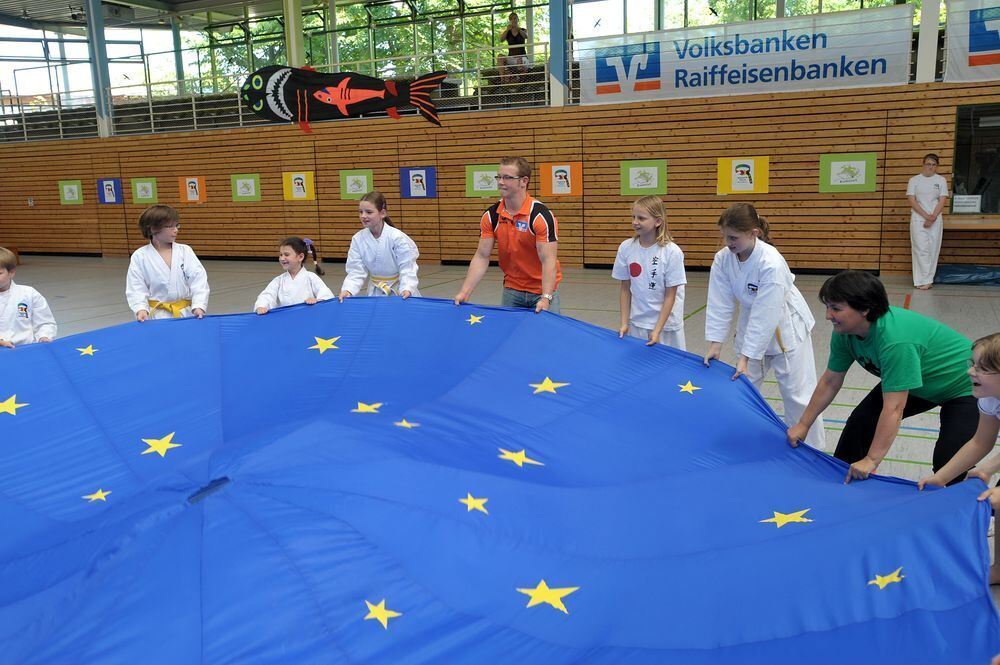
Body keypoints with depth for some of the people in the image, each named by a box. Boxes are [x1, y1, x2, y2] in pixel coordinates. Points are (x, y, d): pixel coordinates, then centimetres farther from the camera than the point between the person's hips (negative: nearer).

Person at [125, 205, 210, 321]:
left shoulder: (185, 251, 1)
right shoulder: (140, 256, 0)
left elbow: (199, 279, -7)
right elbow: (136, 288, -2)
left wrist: (198, 306, -20)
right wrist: (141, 309, -21)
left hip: (186, 313, 1)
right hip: (157, 316, -1)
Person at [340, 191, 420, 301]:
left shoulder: (397, 237, -19)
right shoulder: (358, 239, -7)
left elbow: (407, 268, -18)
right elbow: (356, 271, -8)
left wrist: (406, 289, -34)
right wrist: (348, 290, -25)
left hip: (399, 290, -3)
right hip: (375, 291, 3)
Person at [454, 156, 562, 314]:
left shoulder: (541, 215, -20)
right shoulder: (491, 215, -6)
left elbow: (548, 261, -24)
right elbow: (481, 257, -4)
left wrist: (545, 298, -36)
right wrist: (464, 292, -13)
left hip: (542, 290, -4)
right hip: (511, 290, 4)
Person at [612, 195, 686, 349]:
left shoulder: (672, 252, -14)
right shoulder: (626, 248, -5)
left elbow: (670, 296, -10)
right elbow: (625, 289, 3)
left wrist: (657, 330, -12)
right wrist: (624, 323, -1)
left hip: (666, 325, -3)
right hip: (636, 323, 3)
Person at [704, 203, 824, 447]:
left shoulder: (771, 263, -33)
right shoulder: (722, 259, -16)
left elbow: (765, 315, -31)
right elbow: (720, 303, -12)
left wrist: (745, 357, -29)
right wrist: (715, 343, -17)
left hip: (785, 327, -5)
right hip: (751, 326, 6)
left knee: (796, 392, 0)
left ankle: (810, 448, 15)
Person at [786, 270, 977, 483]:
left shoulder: (895, 340, -41)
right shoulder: (844, 332, -16)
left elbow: (894, 409, -40)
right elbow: (829, 382, -4)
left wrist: (872, 460, -38)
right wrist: (803, 424, 0)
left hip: (962, 385, -7)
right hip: (914, 384, 8)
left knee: (947, 463, -18)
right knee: (861, 420, 5)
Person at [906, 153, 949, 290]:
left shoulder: (941, 180, 7)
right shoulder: (914, 180, 4)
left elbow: (942, 201, 0)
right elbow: (912, 201, -4)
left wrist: (932, 217, -12)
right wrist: (926, 216, -13)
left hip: (936, 219, 2)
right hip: (918, 219, -2)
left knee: (933, 249, 1)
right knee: (921, 248, -10)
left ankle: (927, 279, 6)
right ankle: (924, 280, -11)